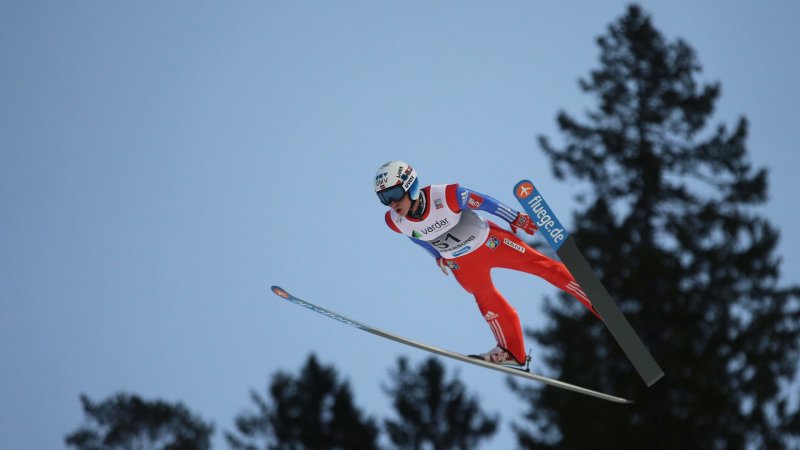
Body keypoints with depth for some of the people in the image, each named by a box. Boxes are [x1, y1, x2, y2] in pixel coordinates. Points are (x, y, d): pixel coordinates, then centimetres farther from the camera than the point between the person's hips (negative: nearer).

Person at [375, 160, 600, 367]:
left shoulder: (446, 196, -37)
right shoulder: (394, 221, -22)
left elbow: (483, 202, -19)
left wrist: (515, 218, -6)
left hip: (489, 241, -3)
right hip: (462, 263, 3)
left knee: (542, 265, -1)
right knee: (487, 301, 10)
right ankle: (511, 352, 28)